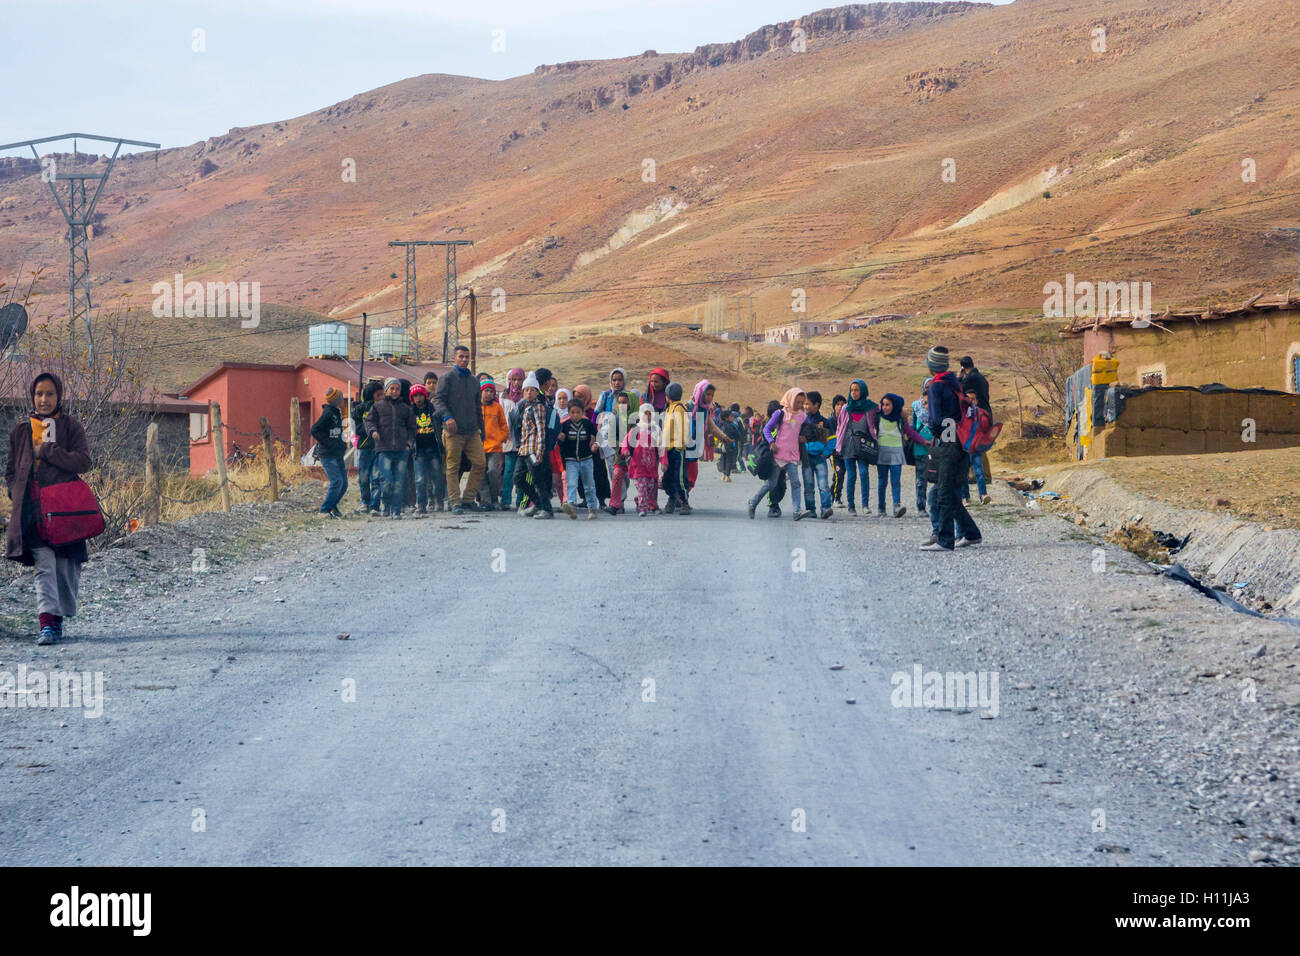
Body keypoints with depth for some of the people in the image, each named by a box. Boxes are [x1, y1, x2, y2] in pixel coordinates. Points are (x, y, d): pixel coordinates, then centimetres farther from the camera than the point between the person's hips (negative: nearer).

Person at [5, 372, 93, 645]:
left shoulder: (71, 426, 8)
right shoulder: (21, 431, 15)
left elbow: (83, 462, -5)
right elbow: (11, 471, 19)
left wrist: (45, 450, -8)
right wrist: (19, 496, 2)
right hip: (32, 508, 0)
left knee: (66, 568, 0)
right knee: (44, 562, -15)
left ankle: (58, 618, 17)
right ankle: (46, 622, -23)